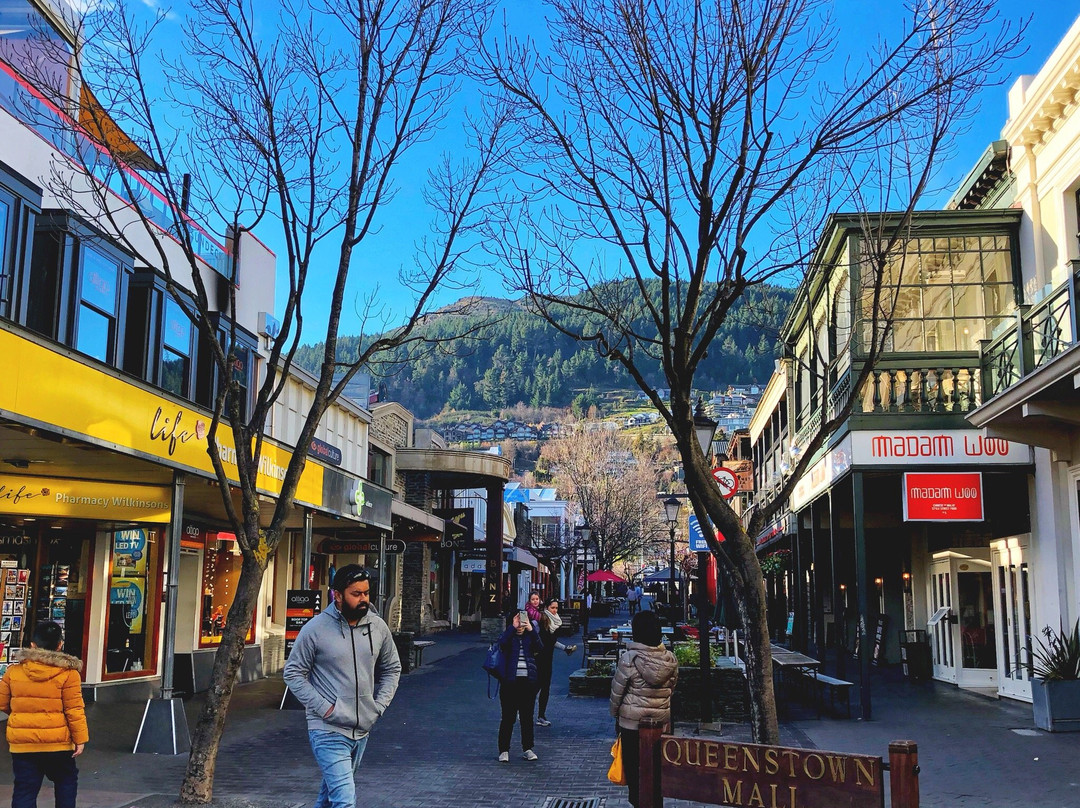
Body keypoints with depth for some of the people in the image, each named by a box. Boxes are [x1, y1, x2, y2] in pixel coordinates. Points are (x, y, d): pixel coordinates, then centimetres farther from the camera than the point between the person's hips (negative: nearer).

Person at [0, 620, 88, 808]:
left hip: (22, 743, 2)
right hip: (58, 743, -2)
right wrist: (80, 738, -2)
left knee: (24, 789, 6)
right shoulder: (68, 673, -11)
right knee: (66, 781, 19)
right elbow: (74, 710, -11)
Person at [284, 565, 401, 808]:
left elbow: (392, 669, 15)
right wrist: (324, 708, -13)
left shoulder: (378, 627, 2)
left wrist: (379, 705, 3)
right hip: (328, 731, -5)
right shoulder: (316, 629, -11)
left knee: (333, 788, 22)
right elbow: (293, 673, -5)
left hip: (362, 730, 6)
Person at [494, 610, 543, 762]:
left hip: (528, 682, 2)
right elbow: (502, 643, -18)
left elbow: (538, 648, -11)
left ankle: (527, 749, 18)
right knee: (508, 717, 0)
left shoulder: (529, 637, 9)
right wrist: (513, 628, -25)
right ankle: (504, 750, 6)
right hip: (510, 681, -2)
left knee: (527, 717, 8)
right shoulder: (509, 637, 5)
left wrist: (531, 630, -22)